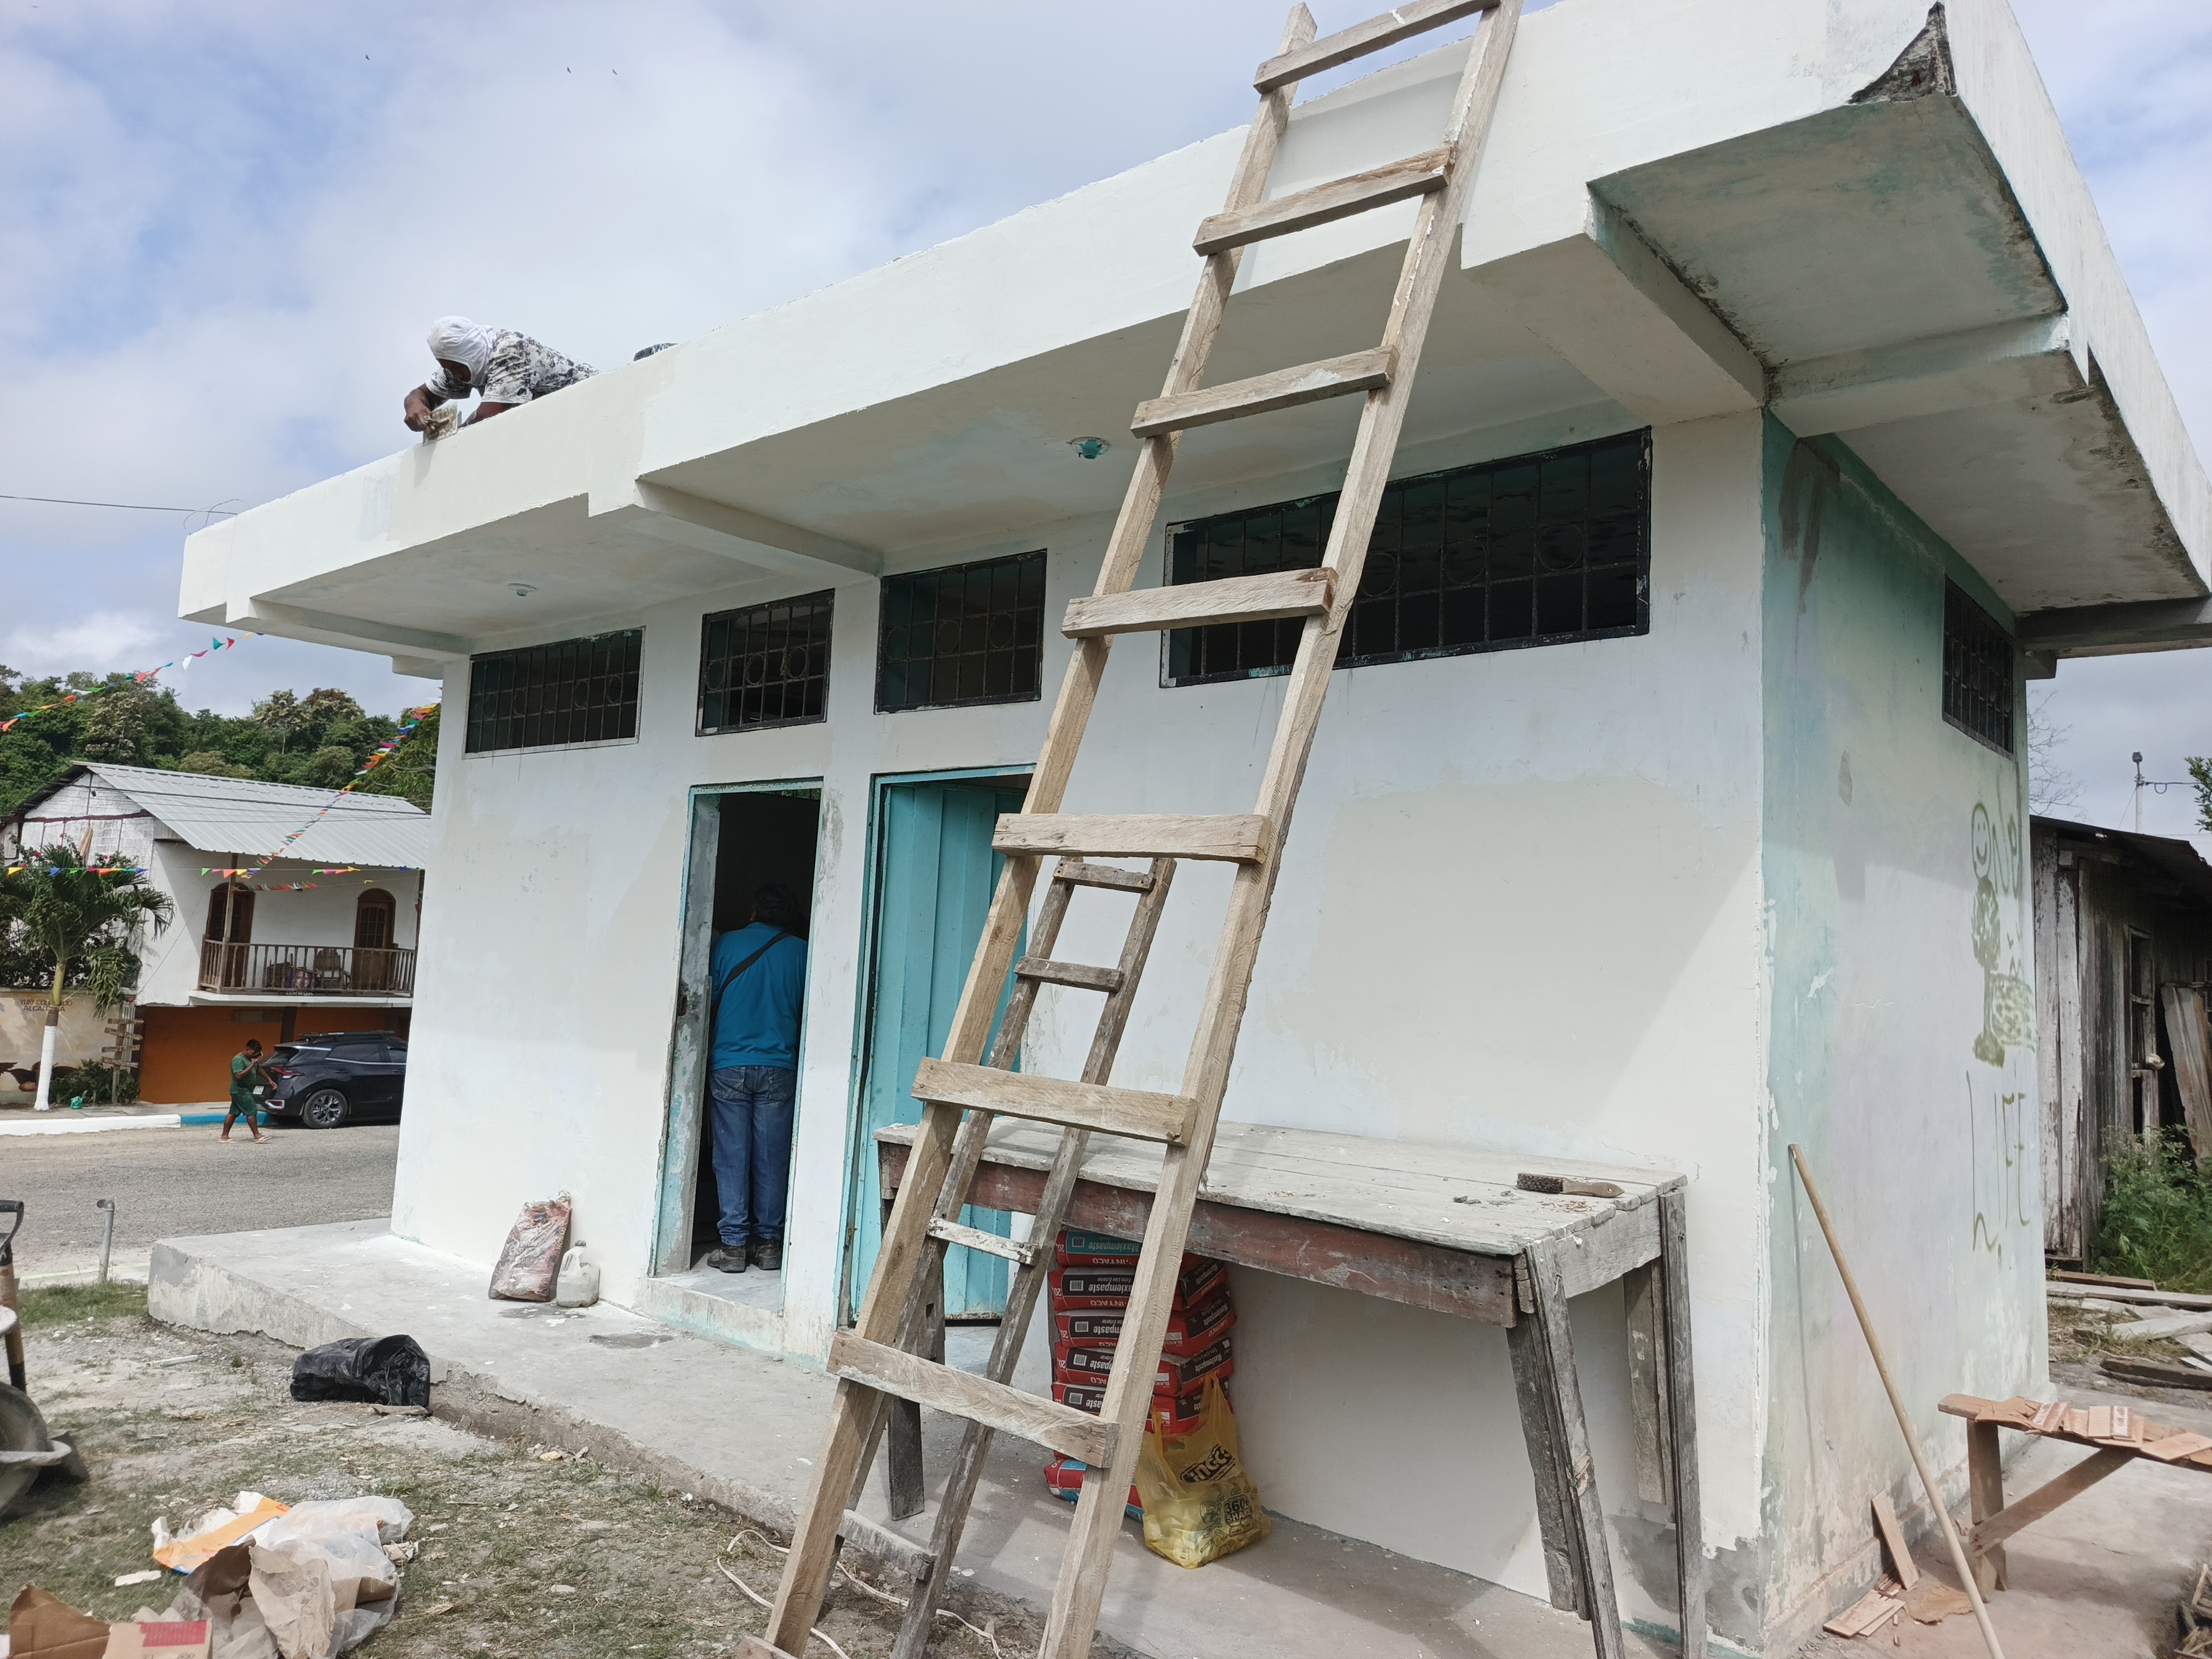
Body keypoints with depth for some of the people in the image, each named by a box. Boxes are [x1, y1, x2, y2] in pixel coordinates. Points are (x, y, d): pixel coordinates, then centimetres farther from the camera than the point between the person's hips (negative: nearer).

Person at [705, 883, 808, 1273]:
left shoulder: (726, 944, 3)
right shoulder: (801, 952, 3)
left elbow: (707, 1003, 5)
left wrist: (704, 1060, 18)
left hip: (728, 1067, 0)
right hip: (778, 1069, 0)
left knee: (731, 1158, 3)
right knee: (772, 1159, 6)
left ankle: (733, 1246, 4)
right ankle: (768, 1244, 10)